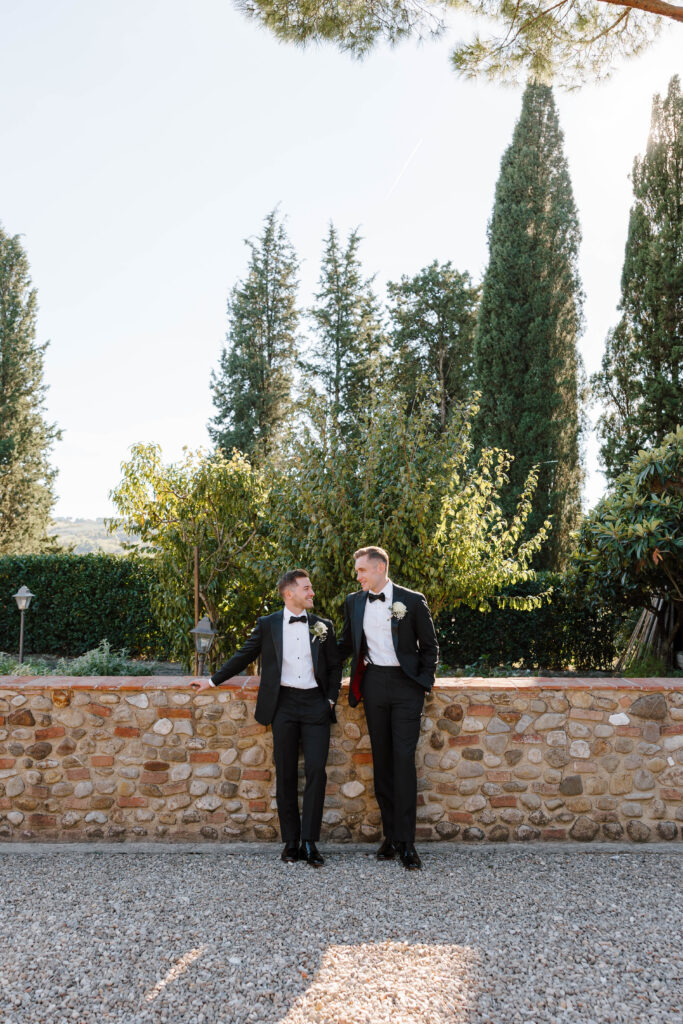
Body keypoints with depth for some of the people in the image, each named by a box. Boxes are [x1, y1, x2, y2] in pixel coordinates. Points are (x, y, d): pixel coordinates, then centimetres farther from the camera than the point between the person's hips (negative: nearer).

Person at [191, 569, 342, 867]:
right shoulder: (268, 625, 6)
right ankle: (290, 840, 15)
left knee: (316, 770, -8)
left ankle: (309, 841, 2)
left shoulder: (323, 626, 9)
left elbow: (334, 666, 14)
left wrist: (331, 698, 4)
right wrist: (213, 680, 13)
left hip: (315, 705, 1)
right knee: (286, 774, 4)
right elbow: (244, 656, 13)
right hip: (283, 705, 0)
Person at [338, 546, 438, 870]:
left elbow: (429, 646, 5)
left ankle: (406, 842, -3)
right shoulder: (354, 602, 10)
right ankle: (390, 835, 15)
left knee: (404, 758, -8)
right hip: (373, 683, 4)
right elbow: (346, 645, 19)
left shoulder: (411, 601, -1)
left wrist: (424, 682, -3)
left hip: (405, 685, -3)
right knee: (381, 759, 6)